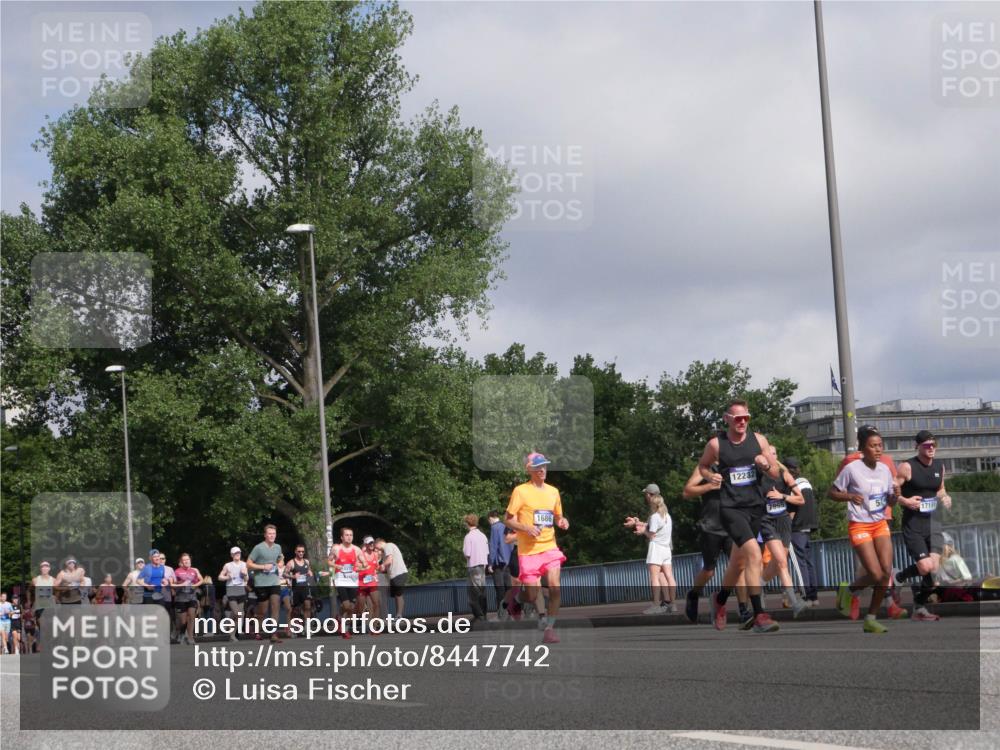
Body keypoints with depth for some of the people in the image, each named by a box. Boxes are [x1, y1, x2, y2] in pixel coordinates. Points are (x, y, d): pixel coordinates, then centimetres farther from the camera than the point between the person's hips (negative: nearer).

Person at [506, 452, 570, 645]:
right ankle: (521, 595, 33)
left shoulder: (553, 491, 10)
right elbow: (509, 520, -4)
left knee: (555, 586, -15)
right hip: (528, 550, -3)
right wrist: (526, 528, -21)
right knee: (532, 596, -3)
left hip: (550, 547, 3)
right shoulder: (520, 491, -5)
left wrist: (562, 521, 1)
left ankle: (549, 628, -2)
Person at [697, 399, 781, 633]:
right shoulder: (716, 444, -3)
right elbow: (702, 466, 15)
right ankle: (759, 616, -24)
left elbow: (776, 474, 9)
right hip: (731, 508, -5)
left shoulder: (758, 440, 4)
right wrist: (711, 476, -7)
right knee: (754, 554, -23)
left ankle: (720, 600, 44)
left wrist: (766, 465, -13)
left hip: (755, 506, 5)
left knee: (739, 562, 16)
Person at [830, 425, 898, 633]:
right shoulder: (852, 469, -12)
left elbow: (890, 502, 12)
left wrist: (895, 495, -10)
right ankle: (848, 590, 18)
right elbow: (833, 492, -4)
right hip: (859, 526, -6)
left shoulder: (884, 469, 4)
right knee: (876, 575, -14)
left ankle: (871, 618, 8)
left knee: (886, 573, -5)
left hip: (881, 525, 6)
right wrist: (850, 496, -22)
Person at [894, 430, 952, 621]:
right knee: (925, 567, -16)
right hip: (913, 525, -6)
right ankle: (898, 577, 15)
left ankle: (920, 608, 11)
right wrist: (905, 501, -25)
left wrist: (945, 497, 5)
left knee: (934, 569, -5)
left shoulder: (939, 466, 9)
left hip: (933, 522, 6)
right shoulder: (907, 467, -10)